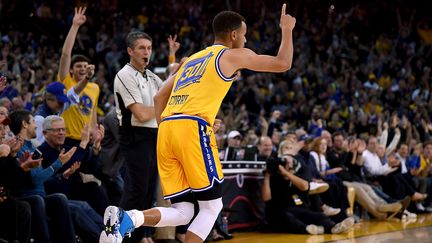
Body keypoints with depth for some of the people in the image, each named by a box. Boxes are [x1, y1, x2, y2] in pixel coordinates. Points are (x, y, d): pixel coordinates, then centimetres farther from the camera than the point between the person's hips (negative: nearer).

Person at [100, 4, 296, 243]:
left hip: (166, 129, 7)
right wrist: (287, 30, 29)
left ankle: (125, 218, -17)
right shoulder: (233, 55, 11)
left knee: (182, 212, 8)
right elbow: (282, 63, 14)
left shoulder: (192, 59, 30)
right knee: (212, 206, 5)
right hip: (193, 129, -7)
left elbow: (159, 98, 28)